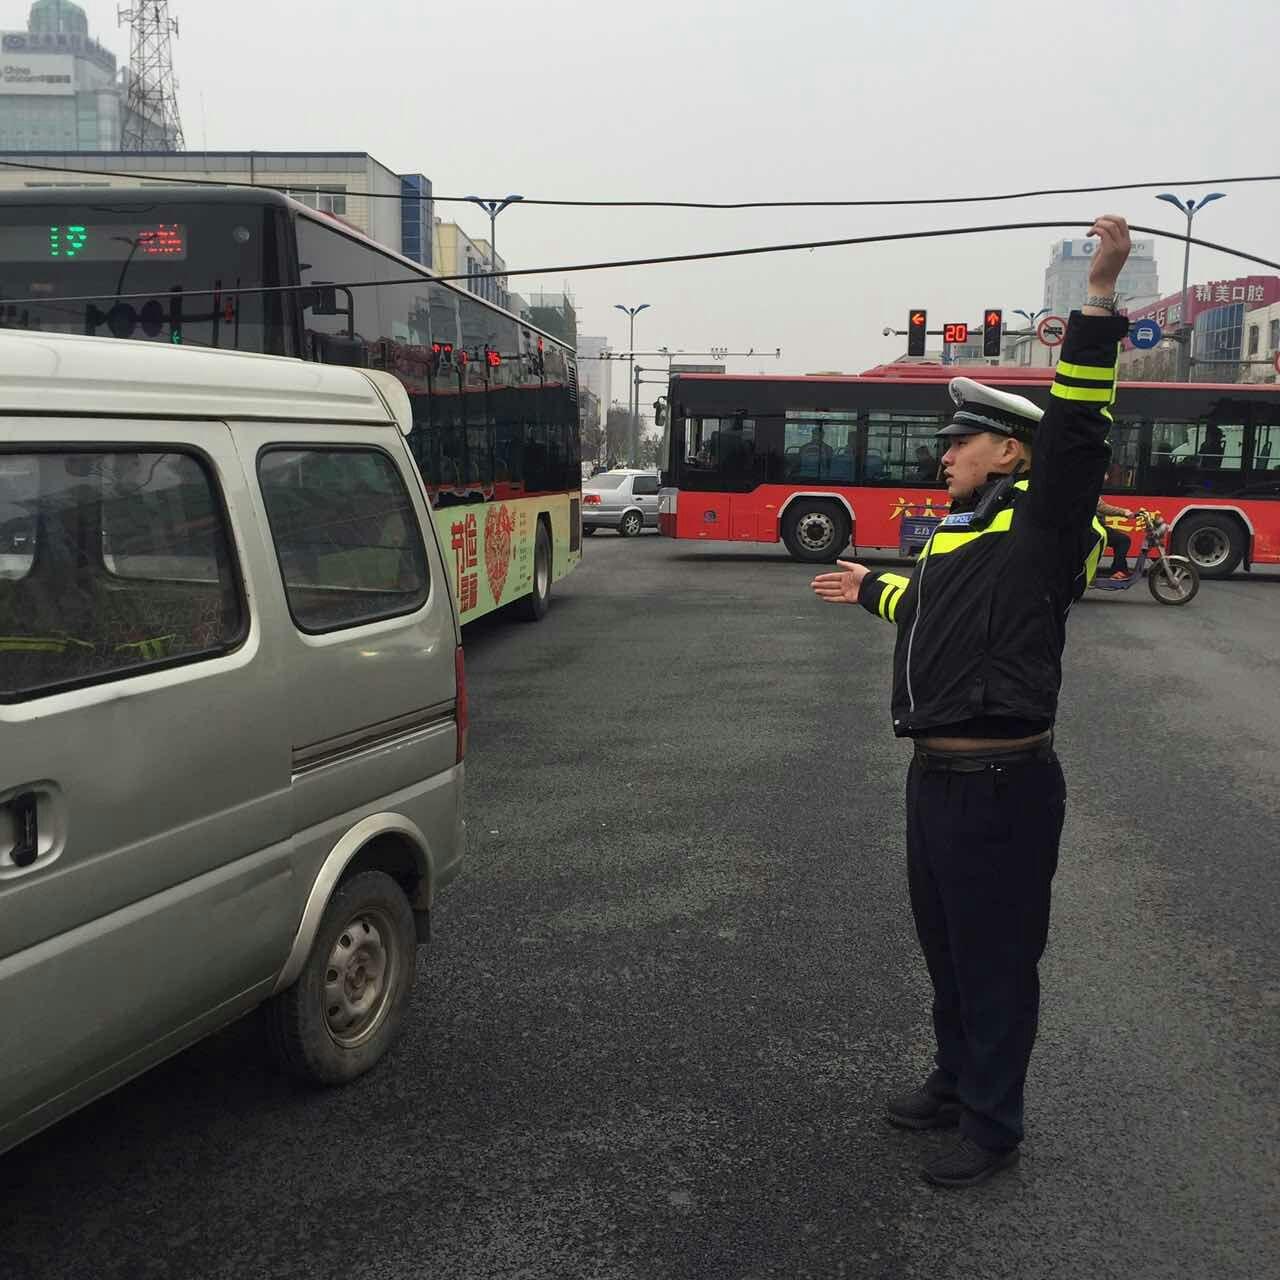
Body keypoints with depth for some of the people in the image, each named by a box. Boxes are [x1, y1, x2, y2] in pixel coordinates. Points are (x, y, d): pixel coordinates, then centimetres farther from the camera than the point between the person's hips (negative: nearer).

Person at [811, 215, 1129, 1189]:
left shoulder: (1039, 527, -13)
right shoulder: (959, 530, 12)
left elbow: (1077, 429, -28)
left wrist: (1100, 295, -33)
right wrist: (870, 588, 48)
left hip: (1002, 785, -9)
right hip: (936, 776, 9)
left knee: (995, 958, 5)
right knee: (944, 944, 21)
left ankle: (993, 1129, 21)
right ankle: (956, 1084, 40)